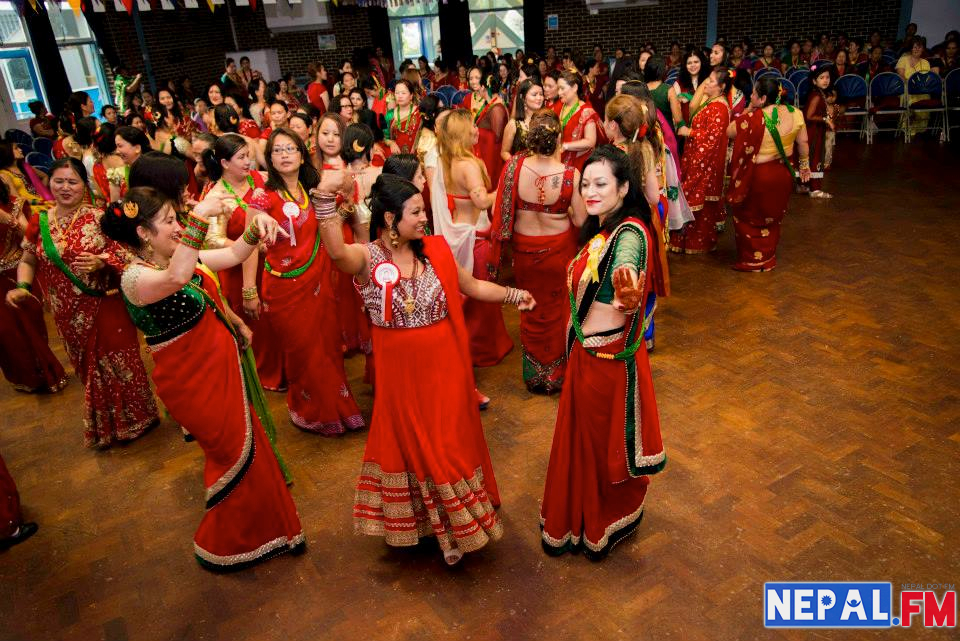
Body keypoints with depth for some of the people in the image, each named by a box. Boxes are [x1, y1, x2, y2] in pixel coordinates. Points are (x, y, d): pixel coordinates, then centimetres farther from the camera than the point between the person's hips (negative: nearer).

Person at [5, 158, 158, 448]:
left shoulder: (99, 217, -9)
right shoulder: (39, 222, 1)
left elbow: (124, 252, -9)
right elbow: (28, 261, 11)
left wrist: (102, 261, -27)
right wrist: (22, 286, -7)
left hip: (106, 306, -3)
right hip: (70, 314, 4)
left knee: (117, 361, 7)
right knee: (89, 367, 16)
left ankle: (133, 419, 29)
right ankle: (103, 427, 35)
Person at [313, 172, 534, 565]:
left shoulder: (435, 250, -2)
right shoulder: (367, 258, -13)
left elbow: (473, 286, 9)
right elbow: (335, 251, -36)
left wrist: (512, 295, -1)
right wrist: (325, 196, -48)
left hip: (445, 366, 3)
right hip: (401, 371, -2)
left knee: (450, 442, 14)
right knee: (411, 443, 16)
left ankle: (454, 524, 36)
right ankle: (417, 521, 41)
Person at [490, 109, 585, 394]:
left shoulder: (514, 166, -18)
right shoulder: (570, 174, -22)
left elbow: (501, 210, -13)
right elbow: (580, 220, -17)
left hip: (524, 247, 2)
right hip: (559, 248, -1)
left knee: (532, 310, 22)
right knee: (557, 309, 21)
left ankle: (534, 374, 39)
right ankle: (556, 373, 38)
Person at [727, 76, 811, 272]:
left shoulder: (754, 118, -24)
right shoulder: (794, 113, -7)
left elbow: (729, 131, -12)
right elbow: (803, 142, 4)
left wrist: (748, 110, -7)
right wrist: (805, 164, 19)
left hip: (758, 176, -6)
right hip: (784, 174, 6)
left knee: (748, 218, 14)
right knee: (772, 218, 21)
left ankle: (751, 260, 19)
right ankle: (768, 258, 33)